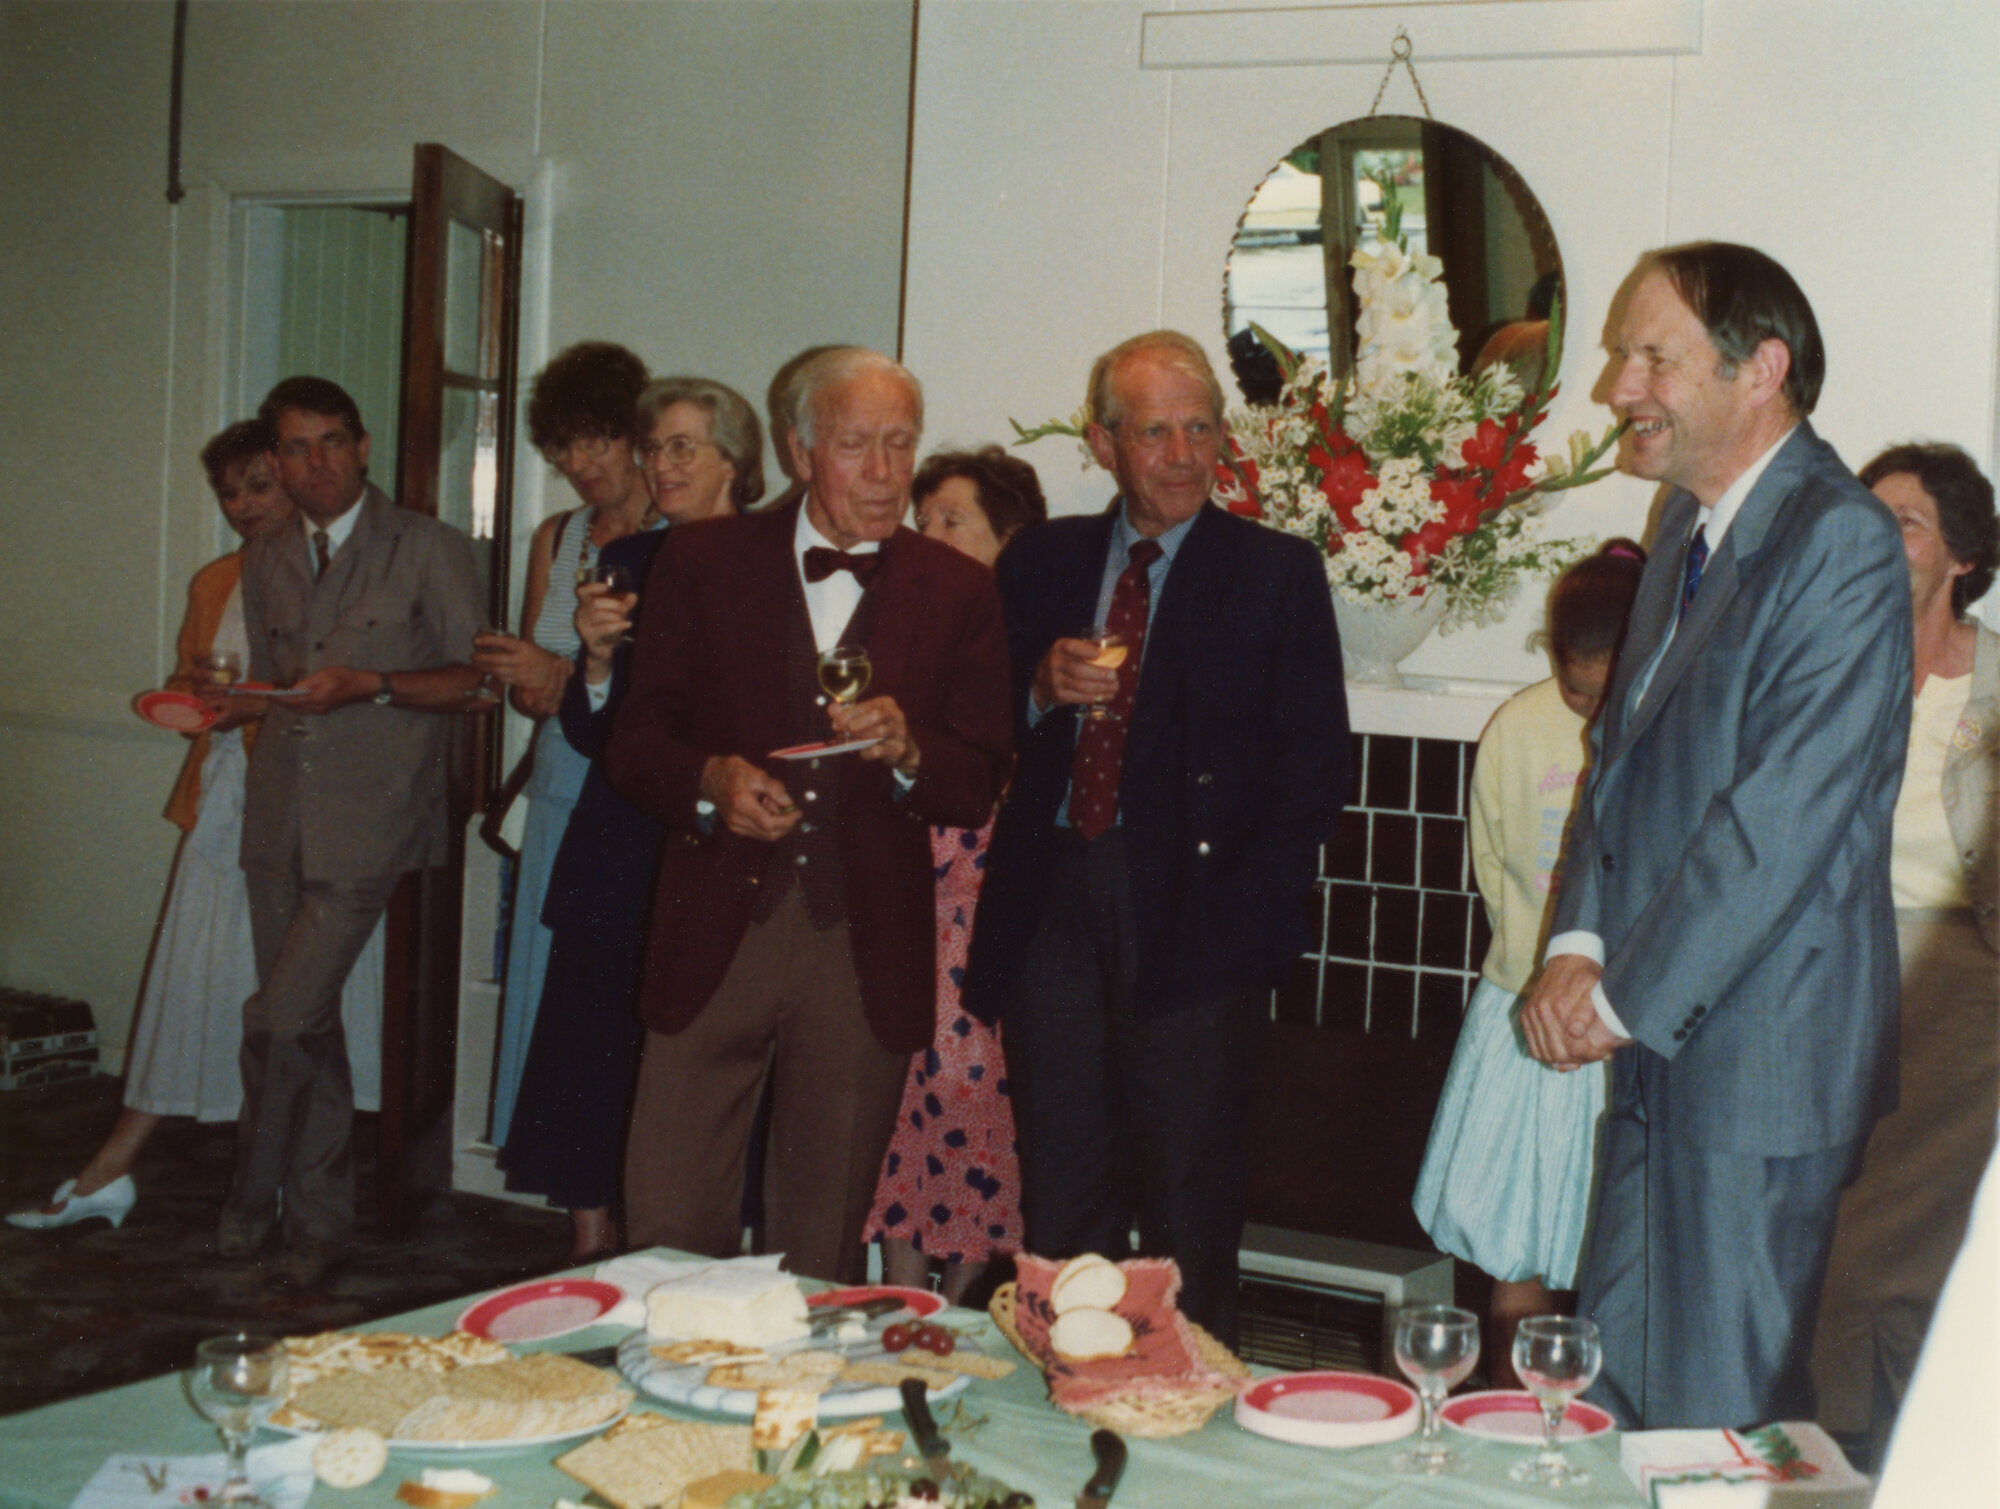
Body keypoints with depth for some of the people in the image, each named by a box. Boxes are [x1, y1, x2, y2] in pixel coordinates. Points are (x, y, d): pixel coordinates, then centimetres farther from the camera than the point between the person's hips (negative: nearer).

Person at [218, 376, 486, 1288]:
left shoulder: (429, 551, -1)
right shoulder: (265, 565, 17)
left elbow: (477, 680, -5)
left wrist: (370, 685, -15)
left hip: (369, 815, -5)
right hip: (280, 814, 6)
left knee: (281, 1015, -13)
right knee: (308, 1026, 9)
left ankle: (253, 1199, 7)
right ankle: (320, 1221, 21)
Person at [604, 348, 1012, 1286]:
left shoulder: (957, 593, 7)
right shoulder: (701, 562, 5)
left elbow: (979, 786, 3)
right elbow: (635, 743, 5)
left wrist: (905, 750, -17)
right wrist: (709, 781, -15)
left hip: (866, 956, 1)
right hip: (716, 935, 0)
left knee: (822, 1253, 9)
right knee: (668, 1228, -1)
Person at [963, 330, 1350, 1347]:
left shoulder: (1277, 574, 5)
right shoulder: (1040, 560, 14)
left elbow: (1315, 764, 0)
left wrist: (1251, 909, -11)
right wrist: (1042, 689, -8)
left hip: (1192, 911, -3)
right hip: (1051, 906, 3)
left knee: (1189, 1197, 2)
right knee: (1059, 1192, 7)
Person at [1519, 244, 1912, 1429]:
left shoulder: (1841, 541, -17)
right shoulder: (1692, 521, 12)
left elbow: (1785, 815, -21)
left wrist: (1626, 999, -15)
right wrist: (1582, 945, 1)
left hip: (1762, 1055, -8)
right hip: (1663, 1036, 8)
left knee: (1720, 1419, 3)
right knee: (1615, 1385, 16)